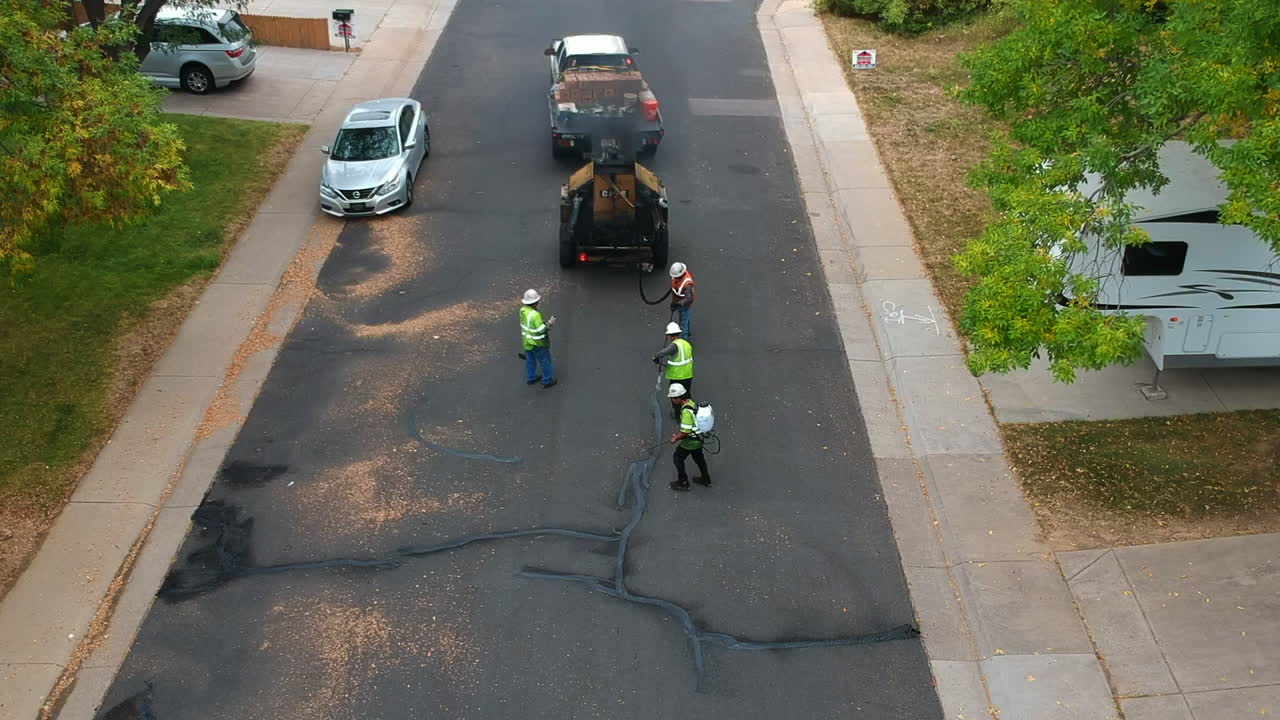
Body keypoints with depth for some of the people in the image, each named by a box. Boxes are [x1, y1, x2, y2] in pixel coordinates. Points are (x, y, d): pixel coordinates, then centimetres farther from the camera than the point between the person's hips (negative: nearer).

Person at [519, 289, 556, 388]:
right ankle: (547, 381, 28)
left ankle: (531, 378, 43)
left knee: (530, 360, 25)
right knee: (545, 362, 14)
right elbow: (541, 330, -30)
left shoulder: (523, 310, -9)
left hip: (527, 341, 7)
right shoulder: (535, 315, -34)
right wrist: (550, 323, -18)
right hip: (538, 343, -7)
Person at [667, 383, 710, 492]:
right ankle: (706, 480, 45)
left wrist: (675, 438, -10)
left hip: (691, 441, -9)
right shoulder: (692, 403, -3)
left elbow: (685, 432, -28)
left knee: (678, 458, 12)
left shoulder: (686, 411, -33)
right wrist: (678, 435, 14)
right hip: (698, 438, 9)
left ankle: (683, 483, 25)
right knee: (698, 458, 27)